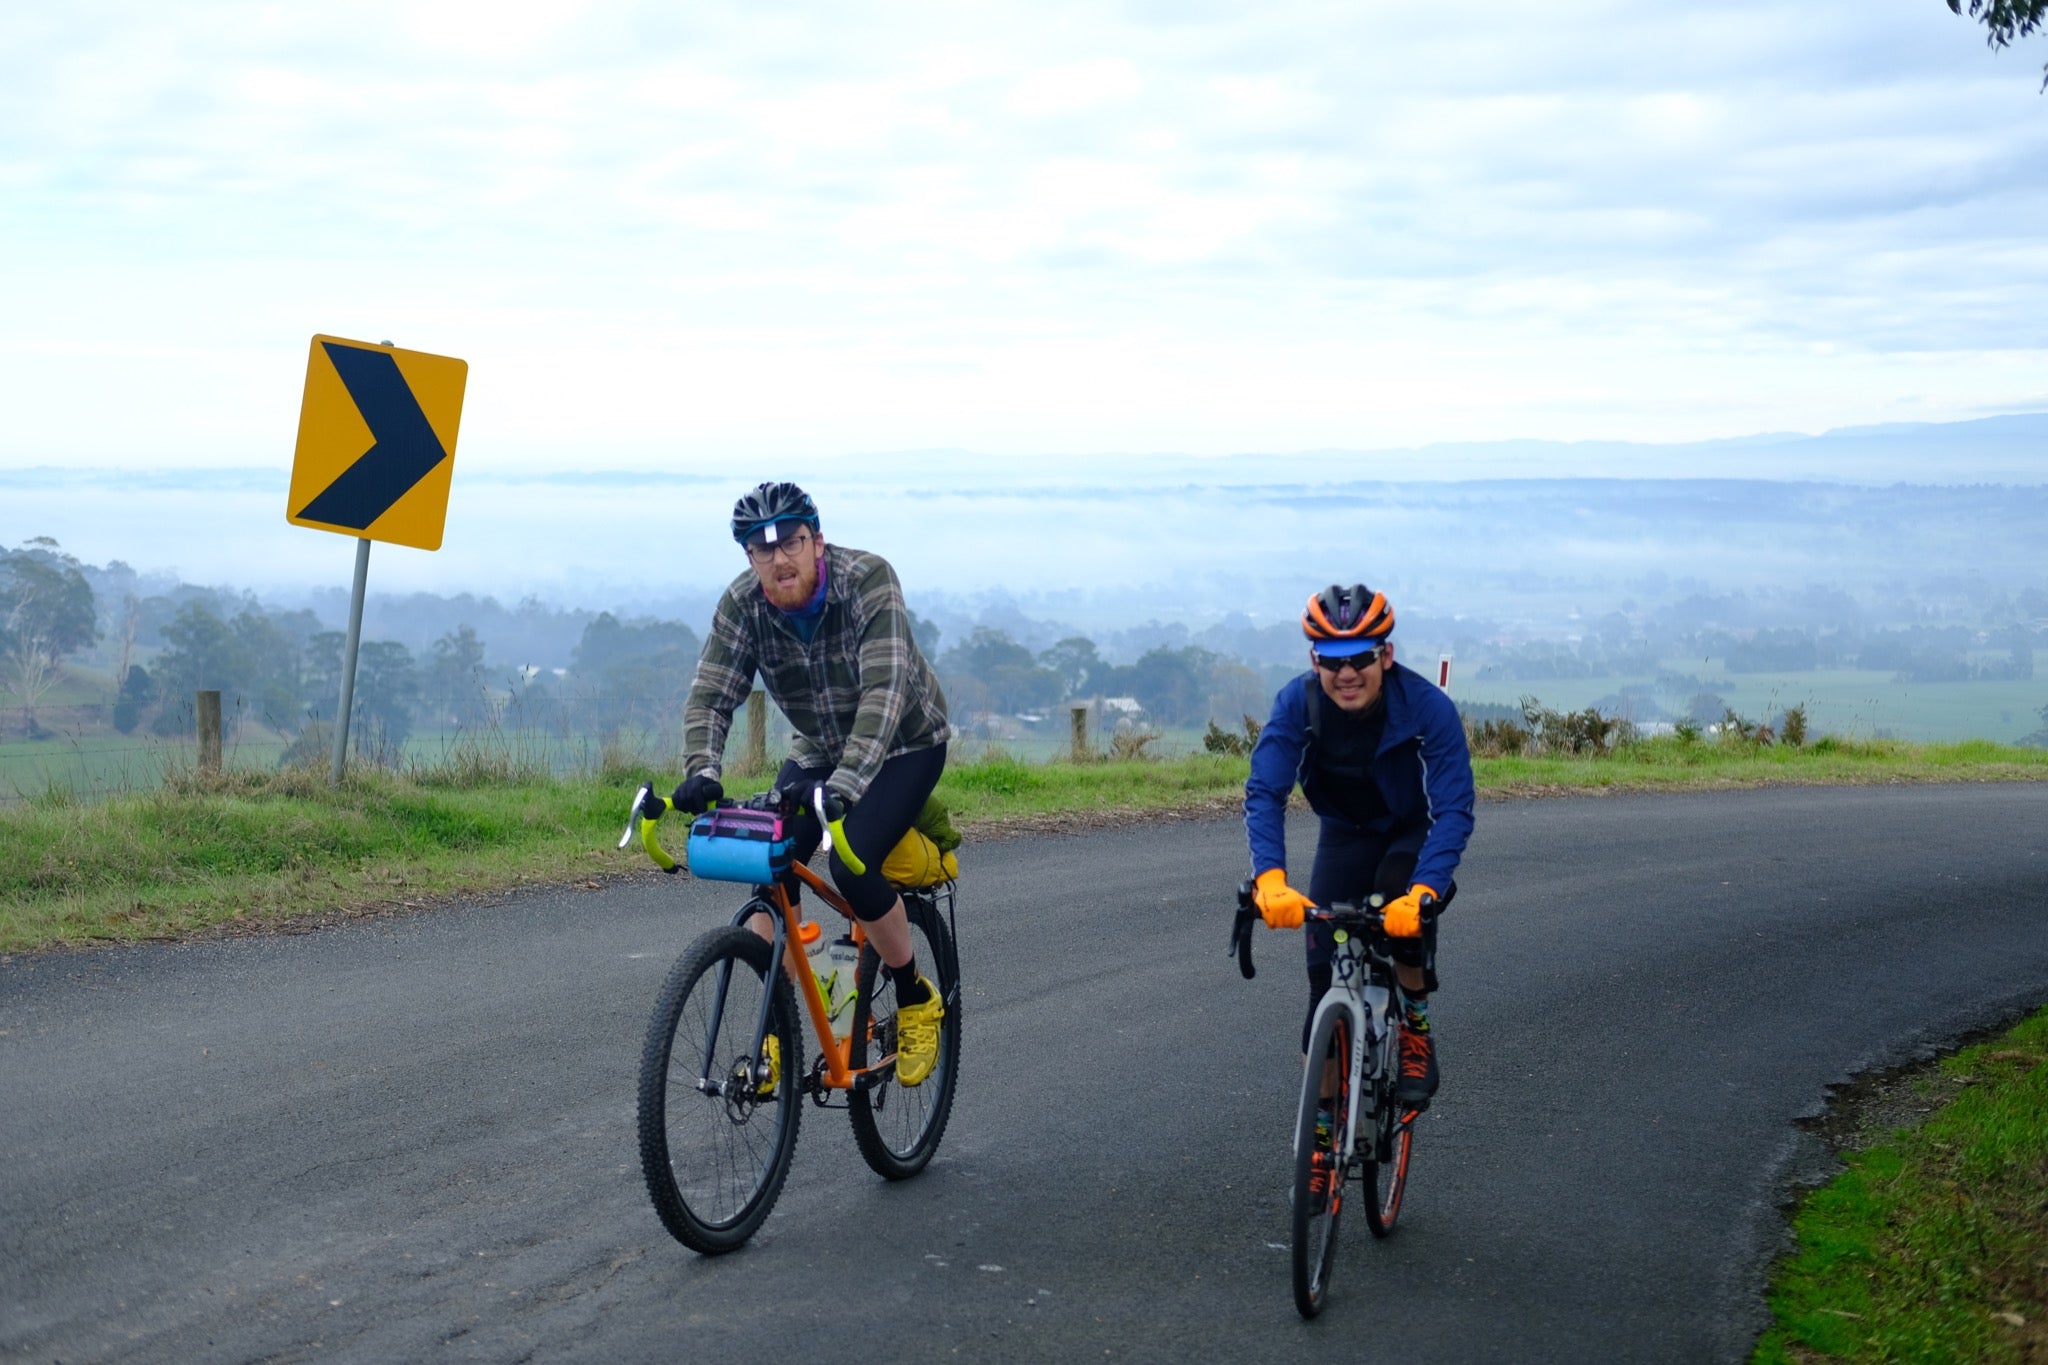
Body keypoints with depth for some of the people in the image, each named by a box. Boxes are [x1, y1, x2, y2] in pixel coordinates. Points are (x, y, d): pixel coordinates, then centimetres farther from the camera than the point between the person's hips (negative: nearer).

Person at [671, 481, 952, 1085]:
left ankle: (916, 1000, -3)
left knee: (852, 864, -26)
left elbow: (884, 690, -40)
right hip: (820, 747, 5)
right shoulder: (742, 606, -16)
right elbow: (710, 695, -21)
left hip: (903, 744, -5)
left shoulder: (867, 581, -30)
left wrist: (845, 784, -52)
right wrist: (701, 772, -42)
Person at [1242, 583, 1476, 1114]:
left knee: (1399, 890, -34)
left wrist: (1421, 893, -52)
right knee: (1326, 970, -11)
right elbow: (1264, 793, -33)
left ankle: (1416, 1030, -11)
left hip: (1416, 830, -2)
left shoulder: (1427, 707, -31)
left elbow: (1454, 809, -36)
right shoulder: (1297, 704, -25)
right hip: (1346, 833, 2)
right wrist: (1270, 879, -50)